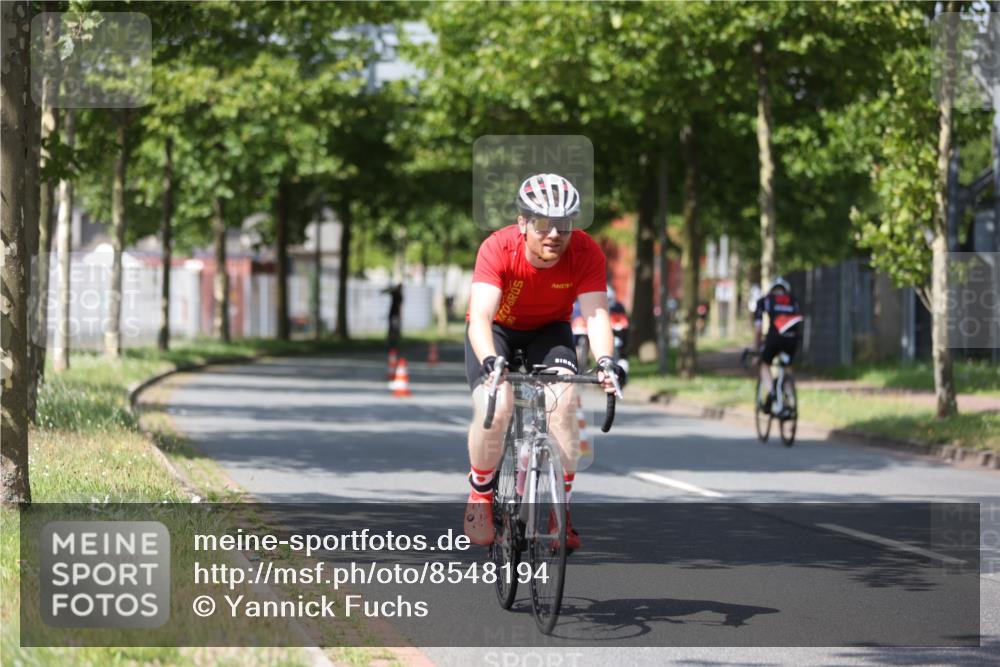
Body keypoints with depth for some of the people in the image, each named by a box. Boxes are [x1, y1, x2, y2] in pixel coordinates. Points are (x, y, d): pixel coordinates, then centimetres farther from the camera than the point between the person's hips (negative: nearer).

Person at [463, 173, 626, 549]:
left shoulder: (585, 253, -26)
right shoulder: (498, 249, -32)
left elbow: (596, 313, -34)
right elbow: (480, 316, -41)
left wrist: (605, 360, -53)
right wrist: (490, 361, -60)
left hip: (549, 330, 2)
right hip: (497, 329, -2)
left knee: (563, 401, -26)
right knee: (495, 408, -26)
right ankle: (480, 496, 0)